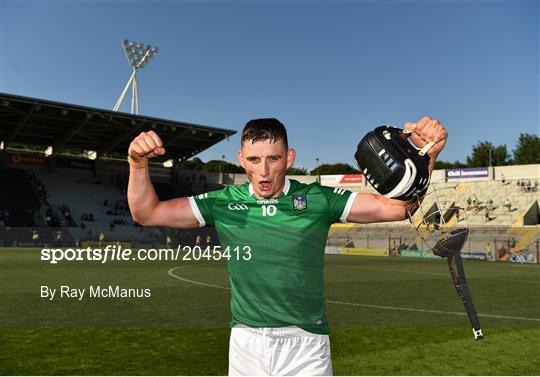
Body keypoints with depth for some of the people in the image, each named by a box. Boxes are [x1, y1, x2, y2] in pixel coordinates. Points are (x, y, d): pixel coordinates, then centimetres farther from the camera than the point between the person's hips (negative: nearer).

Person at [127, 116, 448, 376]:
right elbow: (147, 213, -1)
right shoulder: (223, 202, -2)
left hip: (306, 343, -1)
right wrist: (139, 164, -18)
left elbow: (397, 207, -10)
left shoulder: (318, 199, -6)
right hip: (246, 343, 2)